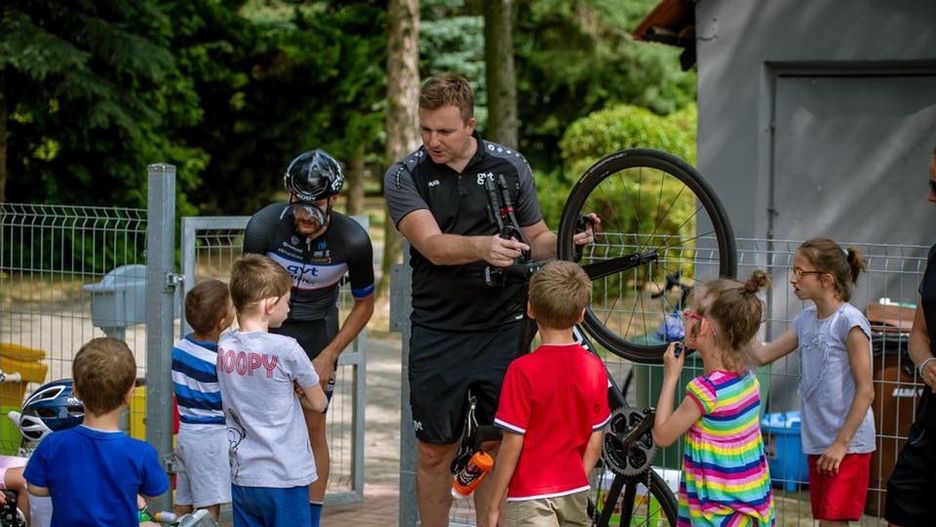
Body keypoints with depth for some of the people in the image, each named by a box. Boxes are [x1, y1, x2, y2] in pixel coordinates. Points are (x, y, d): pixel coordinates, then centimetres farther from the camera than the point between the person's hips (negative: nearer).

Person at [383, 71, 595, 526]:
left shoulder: (511, 167, 2)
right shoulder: (405, 176, -4)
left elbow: (537, 240, 10)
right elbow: (432, 245, -19)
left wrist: (566, 240, -12)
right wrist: (482, 246, -38)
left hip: (502, 330, 1)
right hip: (437, 334, -1)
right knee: (434, 452, 7)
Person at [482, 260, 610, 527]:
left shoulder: (523, 370, -16)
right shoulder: (594, 367, -2)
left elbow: (512, 444, -14)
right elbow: (596, 439, 4)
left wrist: (494, 505, -5)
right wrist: (578, 482, 16)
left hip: (530, 495, -5)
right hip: (575, 492, 5)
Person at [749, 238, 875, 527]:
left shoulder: (849, 321, -14)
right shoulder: (806, 319, 9)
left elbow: (866, 390, -15)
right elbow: (764, 354, 13)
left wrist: (842, 443, -16)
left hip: (848, 444, -8)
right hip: (817, 443, 8)